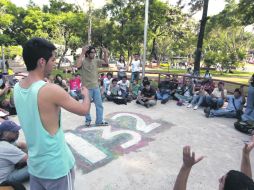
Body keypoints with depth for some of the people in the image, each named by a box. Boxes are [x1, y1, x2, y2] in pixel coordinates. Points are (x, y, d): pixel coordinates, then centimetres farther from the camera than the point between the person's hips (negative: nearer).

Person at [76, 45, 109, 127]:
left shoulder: (96, 61, 4)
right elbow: (78, 65, -33)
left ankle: (99, 121, 19)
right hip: (87, 87, -5)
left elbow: (106, 63, 9)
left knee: (99, 104, 8)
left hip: (96, 87, 5)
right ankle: (88, 120, 28)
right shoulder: (83, 61, -11)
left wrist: (105, 53, -2)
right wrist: (82, 53, -31)